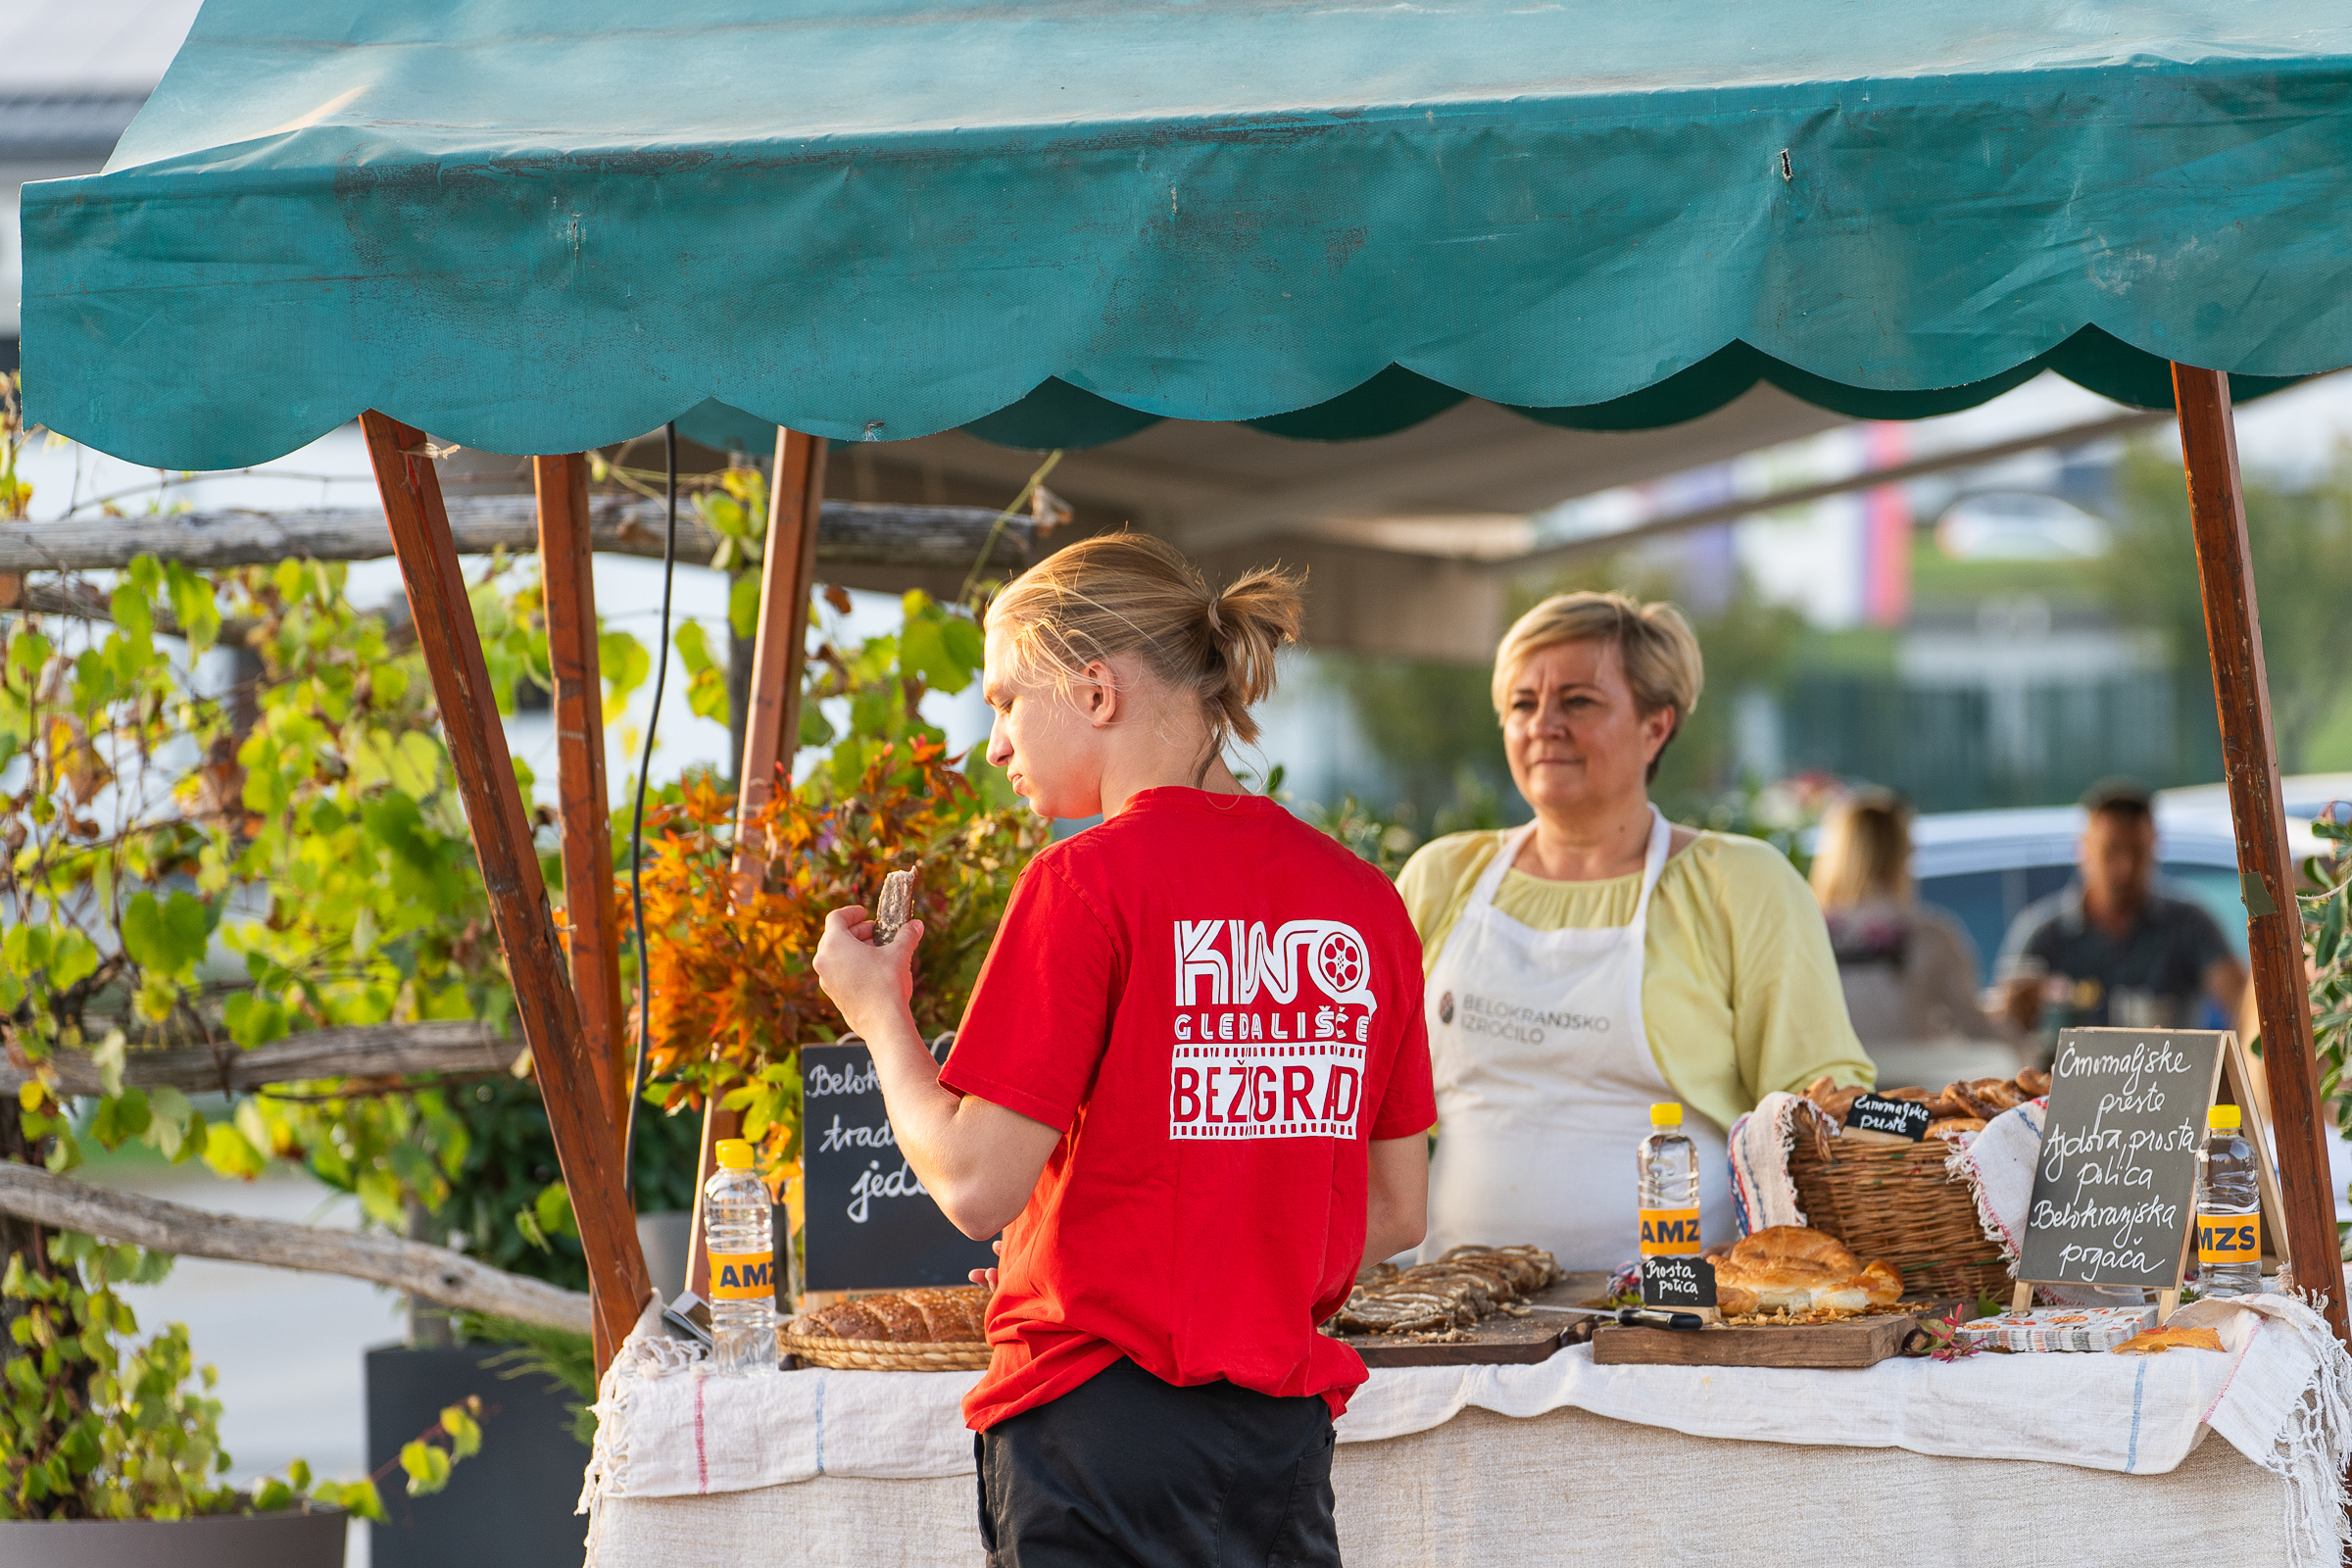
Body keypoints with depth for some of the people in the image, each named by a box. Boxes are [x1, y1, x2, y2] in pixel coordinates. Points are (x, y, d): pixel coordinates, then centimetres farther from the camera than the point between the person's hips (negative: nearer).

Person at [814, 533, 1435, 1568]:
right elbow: (1397, 1212, 11)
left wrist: (879, 1012, 3)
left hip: (1101, 1422, -5)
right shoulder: (1361, 898, 6)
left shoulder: (1089, 882, -11)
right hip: (1284, 1433, 5)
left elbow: (976, 1185, -12)